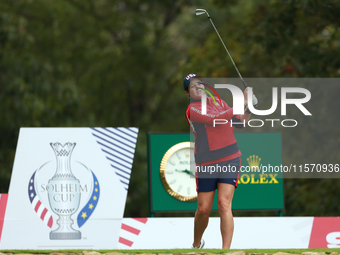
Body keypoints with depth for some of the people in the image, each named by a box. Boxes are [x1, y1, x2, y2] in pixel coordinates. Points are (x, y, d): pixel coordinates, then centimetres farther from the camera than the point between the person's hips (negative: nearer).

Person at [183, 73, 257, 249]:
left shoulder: (218, 102, 14)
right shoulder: (192, 110, -7)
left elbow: (239, 123, 20)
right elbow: (215, 119, -22)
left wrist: (249, 109, 2)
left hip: (230, 159, 3)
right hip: (206, 164, -3)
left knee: (224, 204, -13)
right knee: (203, 209, 1)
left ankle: (226, 250, -17)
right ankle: (197, 245, 28)